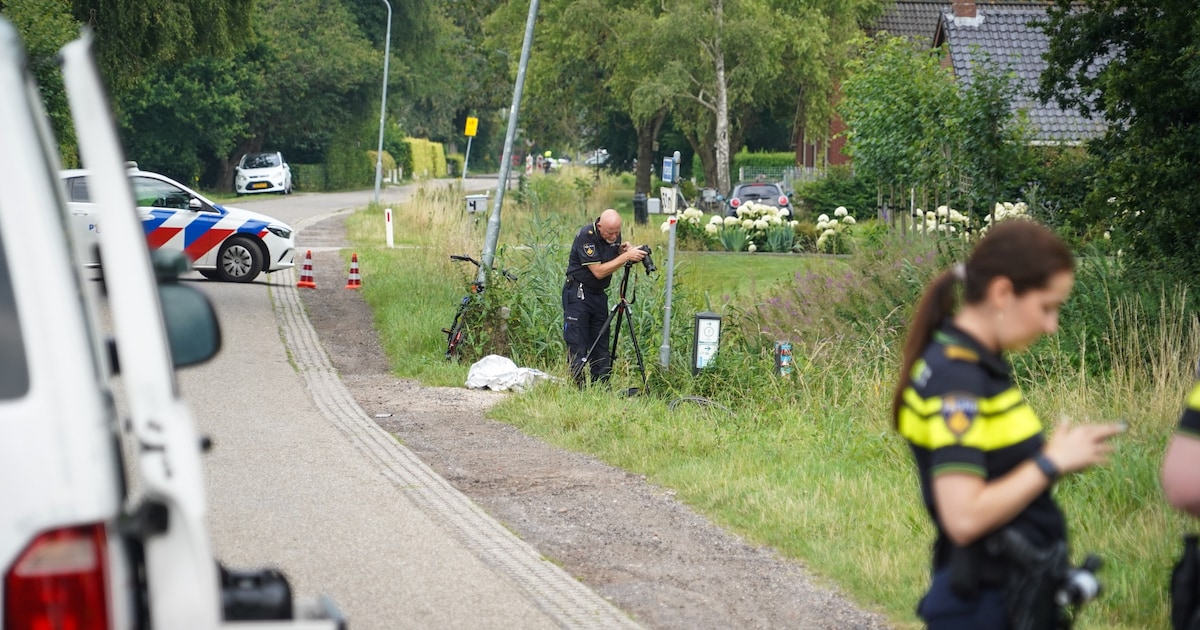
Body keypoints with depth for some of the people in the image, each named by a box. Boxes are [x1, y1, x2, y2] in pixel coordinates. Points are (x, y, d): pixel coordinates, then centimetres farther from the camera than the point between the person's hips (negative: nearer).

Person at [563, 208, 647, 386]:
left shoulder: (615, 235, 2)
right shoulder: (586, 236, -20)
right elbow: (599, 271, -23)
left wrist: (622, 251, -6)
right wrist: (626, 256, -25)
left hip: (599, 295, 7)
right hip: (578, 294, -7)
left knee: (601, 346, 5)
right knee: (577, 347, -8)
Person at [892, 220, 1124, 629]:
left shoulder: (978, 364, 10)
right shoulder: (955, 376, -19)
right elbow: (964, 516, -25)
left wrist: (1061, 453, 1)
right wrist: (1051, 462, -15)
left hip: (1019, 592, 10)